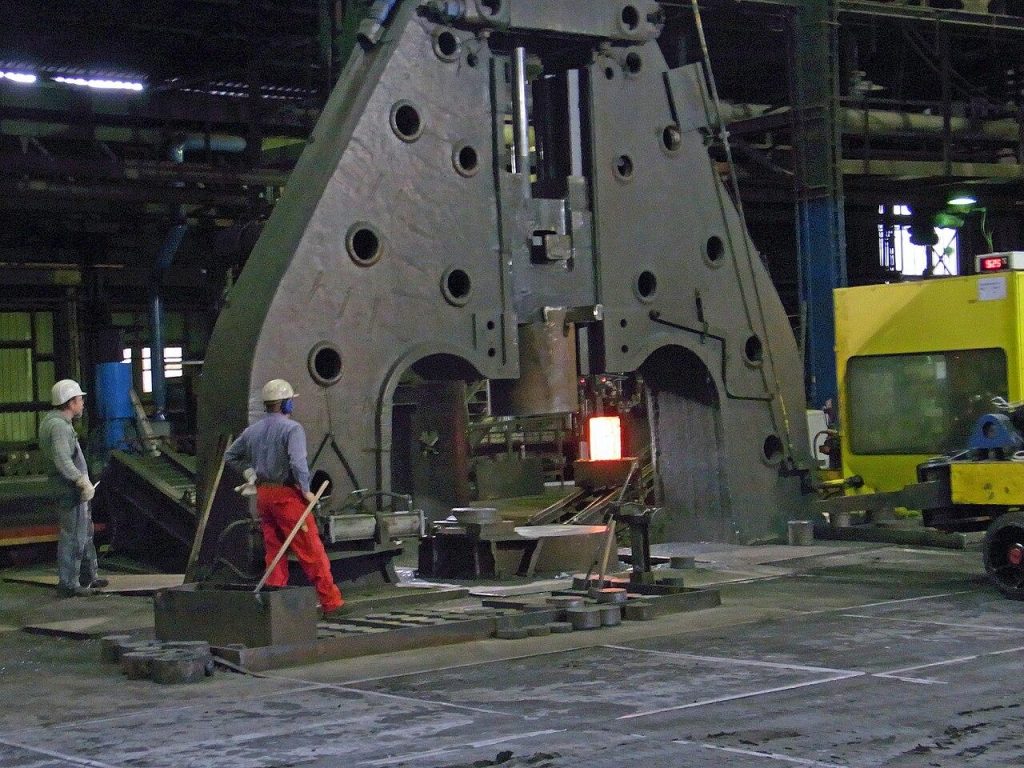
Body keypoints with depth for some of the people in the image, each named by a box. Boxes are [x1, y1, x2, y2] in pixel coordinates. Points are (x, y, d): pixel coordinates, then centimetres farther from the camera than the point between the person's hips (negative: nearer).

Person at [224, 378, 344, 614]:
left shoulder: (252, 431, 10)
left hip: (263, 495, 7)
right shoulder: (291, 428, -12)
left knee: (273, 551, 13)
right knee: (311, 550, -3)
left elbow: (230, 456, 20)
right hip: (287, 495, -7)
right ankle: (330, 600, -1)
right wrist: (306, 490, -13)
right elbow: (298, 462, -23)